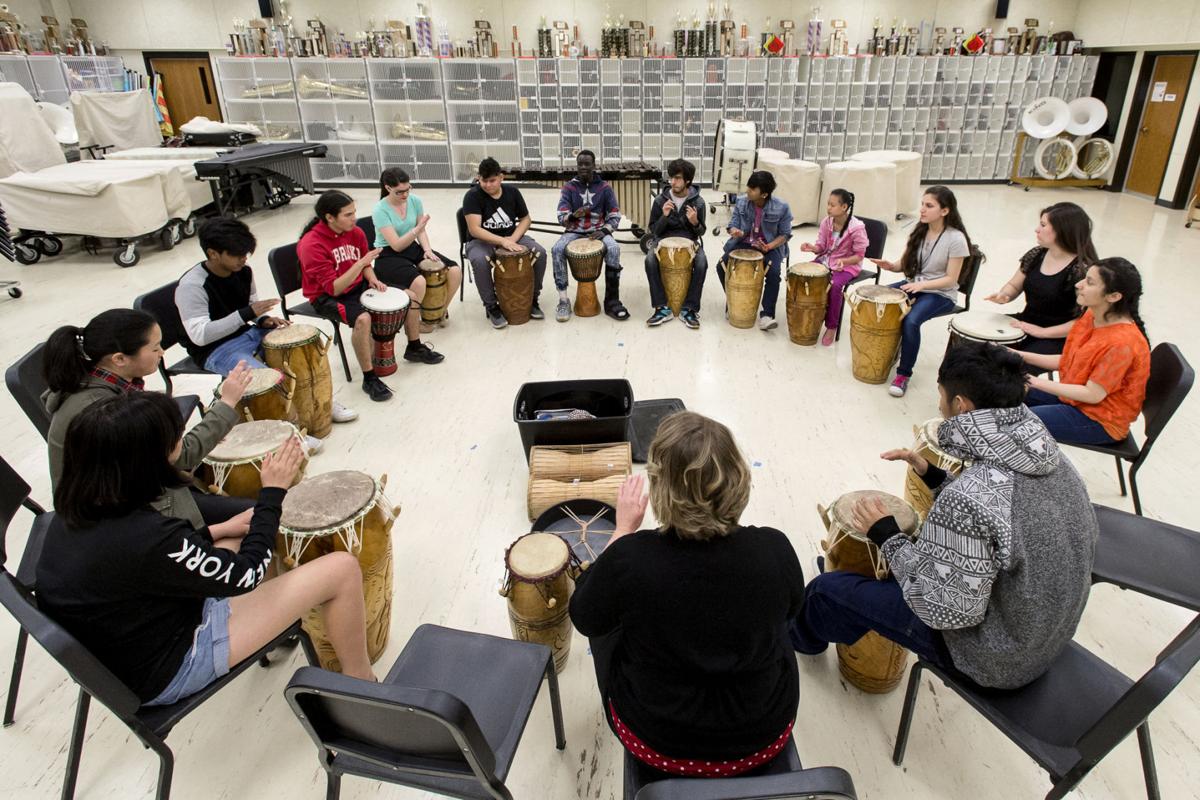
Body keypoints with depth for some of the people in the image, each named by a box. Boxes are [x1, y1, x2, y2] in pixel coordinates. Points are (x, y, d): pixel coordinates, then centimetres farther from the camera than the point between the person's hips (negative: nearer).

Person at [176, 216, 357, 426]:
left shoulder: (243, 272, 0)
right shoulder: (191, 286, -22)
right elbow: (199, 335, -26)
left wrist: (264, 320, -8)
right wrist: (246, 314, -29)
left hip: (247, 332, 8)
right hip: (215, 350, -8)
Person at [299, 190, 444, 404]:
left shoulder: (355, 232, -5)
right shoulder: (311, 245, -25)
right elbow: (333, 288, -27)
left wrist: (373, 280, -9)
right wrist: (360, 263, -33)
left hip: (357, 285, 7)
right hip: (327, 296, -7)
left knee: (411, 294, -1)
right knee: (362, 318, -37)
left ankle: (414, 348, 21)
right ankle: (369, 379, -21)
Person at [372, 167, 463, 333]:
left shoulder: (415, 201, -3)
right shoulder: (380, 210, -19)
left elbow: (421, 231, 6)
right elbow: (396, 245, -24)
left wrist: (427, 250, -13)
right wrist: (417, 229, -36)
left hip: (413, 248, 6)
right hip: (388, 256, -6)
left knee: (455, 271, -12)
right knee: (419, 282, -35)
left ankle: (442, 310, 12)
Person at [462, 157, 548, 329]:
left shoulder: (512, 192, -2)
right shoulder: (472, 196, -15)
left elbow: (526, 219, 5)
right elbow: (474, 229, -24)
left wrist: (513, 239, -14)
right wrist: (503, 241, -34)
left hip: (511, 237, 4)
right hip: (481, 241, -4)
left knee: (540, 252, -20)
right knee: (480, 261, -38)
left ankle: (532, 299, -3)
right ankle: (492, 307, -18)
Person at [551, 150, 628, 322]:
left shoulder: (604, 187, 2)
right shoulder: (569, 187, 2)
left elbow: (615, 216, 1)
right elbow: (561, 218, -6)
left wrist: (604, 231, -19)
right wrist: (573, 216, -29)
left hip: (599, 230, 0)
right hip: (574, 232, 1)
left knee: (614, 249, -33)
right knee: (556, 250, -31)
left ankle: (611, 301, -25)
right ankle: (563, 300, -23)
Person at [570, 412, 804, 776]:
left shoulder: (629, 559, -29)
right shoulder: (775, 550, -23)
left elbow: (584, 618, -7)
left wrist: (624, 530, -4)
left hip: (659, 744, -1)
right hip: (766, 736, 2)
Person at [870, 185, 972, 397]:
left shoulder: (956, 239, -17)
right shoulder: (919, 231, 1)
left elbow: (950, 279, -16)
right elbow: (905, 265, 6)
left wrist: (922, 284, -30)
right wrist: (891, 266, -17)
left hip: (941, 294, -6)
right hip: (914, 285, 6)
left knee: (911, 320, -32)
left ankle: (904, 374, -17)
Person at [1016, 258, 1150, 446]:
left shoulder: (1122, 342, -28)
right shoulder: (1091, 316, -3)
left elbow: (1093, 395, -24)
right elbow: (1067, 361, 6)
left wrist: (1037, 382, -24)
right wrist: (1022, 356, -3)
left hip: (1101, 420, -8)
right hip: (1074, 396, 8)